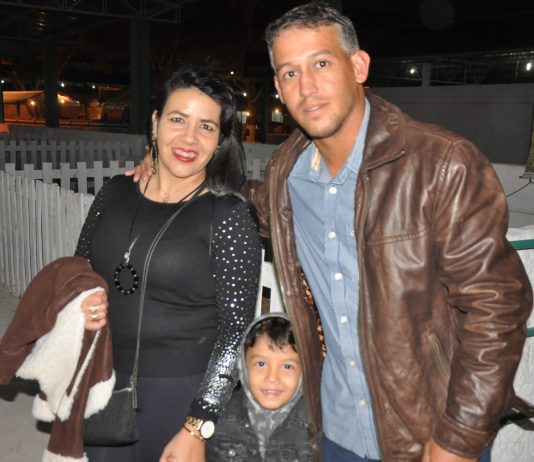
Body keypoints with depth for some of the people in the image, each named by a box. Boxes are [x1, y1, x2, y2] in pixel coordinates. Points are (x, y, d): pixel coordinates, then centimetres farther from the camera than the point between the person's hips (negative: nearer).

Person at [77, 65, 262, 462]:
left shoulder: (229, 216, -14)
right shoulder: (115, 194, -1)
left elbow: (236, 329, -14)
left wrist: (196, 429, -15)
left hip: (184, 395, -4)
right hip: (103, 384, 5)